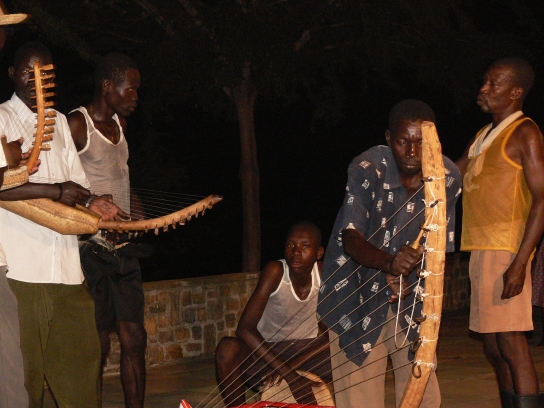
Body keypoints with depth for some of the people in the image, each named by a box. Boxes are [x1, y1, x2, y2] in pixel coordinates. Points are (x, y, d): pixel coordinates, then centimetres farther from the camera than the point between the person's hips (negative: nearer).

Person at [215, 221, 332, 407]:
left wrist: (293, 365, -26)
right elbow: (244, 328, -27)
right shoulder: (275, 271, -20)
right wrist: (288, 374, -33)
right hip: (266, 352, -2)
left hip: (306, 353, 2)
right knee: (227, 348, -33)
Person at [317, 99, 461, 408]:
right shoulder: (366, 170, -22)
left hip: (412, 291, 3)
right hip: (357, 288, -3)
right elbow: (350, 239, -29)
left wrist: (409, 274, -22)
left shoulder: (448, 177, -12)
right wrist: (389, 262, -48)